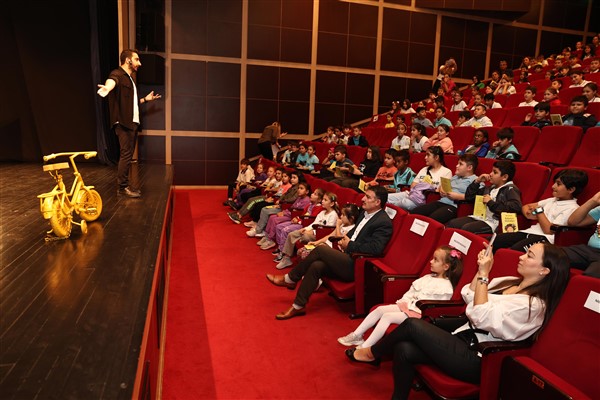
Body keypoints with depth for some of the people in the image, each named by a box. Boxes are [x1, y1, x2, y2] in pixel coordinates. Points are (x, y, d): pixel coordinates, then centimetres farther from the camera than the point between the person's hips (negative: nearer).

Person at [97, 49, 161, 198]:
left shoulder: (130, 78, 22)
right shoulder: (118, 74, -8)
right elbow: (111, 81, -34)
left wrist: (145, 99, 38)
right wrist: (107, 88, -57)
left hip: (132, 122, 9)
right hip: (123, 122, -9)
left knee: (128, 155, 11)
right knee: (126, 154, -10)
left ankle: (124, 185, 18)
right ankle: (122, 187, -4)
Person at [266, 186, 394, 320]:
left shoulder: (384, 222, -13)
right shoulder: (365, 213, 15)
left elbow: (375, 248, -23)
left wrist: (349, 245, -14)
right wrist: (344, 240, 5)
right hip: (347, 259, 8)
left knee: (321, 249, -20)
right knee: (316, 266, -16)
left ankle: (290, 279, -4)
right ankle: (298, 306, -2)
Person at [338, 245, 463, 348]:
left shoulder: (445, 286, -11)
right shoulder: (428, 278, 16)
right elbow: (412, 291, 17)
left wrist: (409, 305, -16)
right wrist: (403, 301, 1)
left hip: (418, 313, -8)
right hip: (407, 305, 8)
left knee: (387, 316, -23)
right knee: (380, 309, -7)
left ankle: (365, 347, -20)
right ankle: (357, 335, -1)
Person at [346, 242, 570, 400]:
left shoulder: (534, 304, -14)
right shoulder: (510, 282, 12)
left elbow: (482, 318, -21)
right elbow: (469, 298, 13)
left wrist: (484, 275, -18)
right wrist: (480, 271, 0)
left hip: (476, 359, -8)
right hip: (464, 342, 8)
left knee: (412, 325, -18)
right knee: (404, 350, -15)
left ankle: (371, 353, 7)